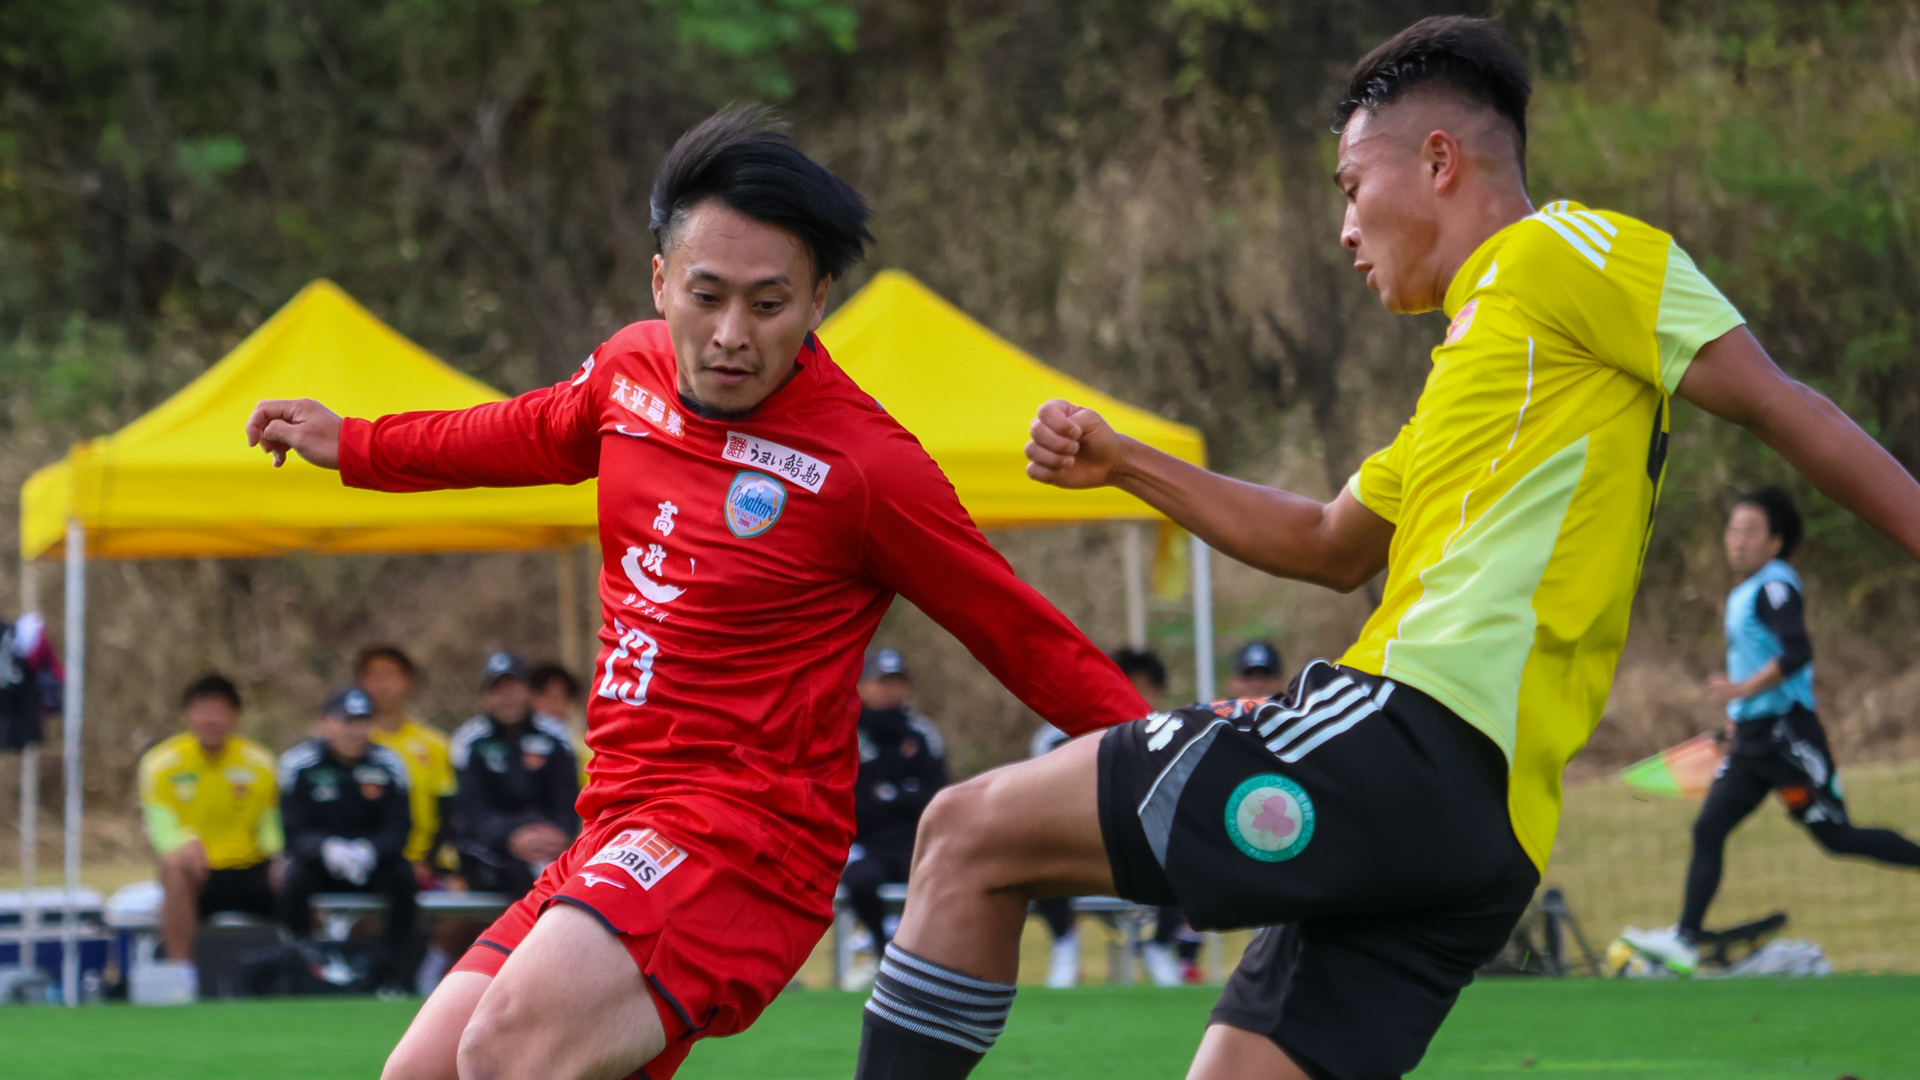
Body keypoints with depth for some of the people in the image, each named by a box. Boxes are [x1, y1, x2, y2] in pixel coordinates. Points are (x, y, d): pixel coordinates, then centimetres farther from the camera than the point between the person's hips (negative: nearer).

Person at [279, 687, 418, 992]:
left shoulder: (387, 764, -5)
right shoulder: (299, 764, -10)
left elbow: (398, 828, -9)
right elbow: (296, 832, -13)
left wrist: (369, 850, -32)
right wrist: (327, 849, -36)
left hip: (372, 861, 1)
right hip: (319, 861, -1)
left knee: (404, 876, -29)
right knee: (293, 878, -33)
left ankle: (391, 977, -17)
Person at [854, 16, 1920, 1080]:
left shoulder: (1564, 250, 4)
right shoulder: (1475, 349, 31)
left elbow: (1776, 404, -3)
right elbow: (1331, 546, 39)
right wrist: (1123, 463, 33)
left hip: (1412, 735, -10)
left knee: (969, 833, -8)